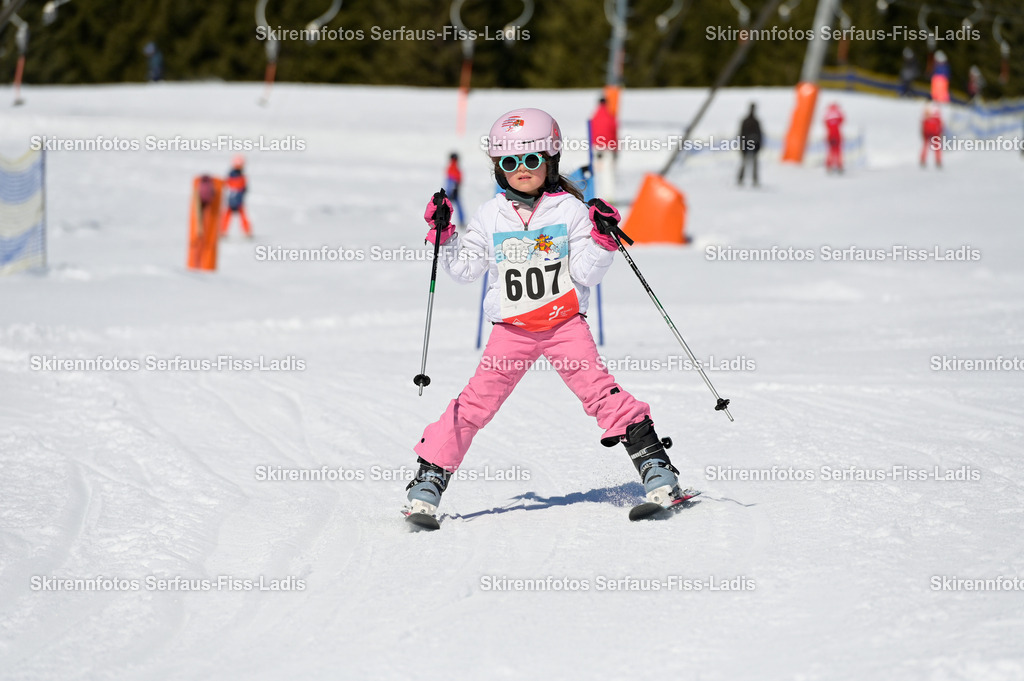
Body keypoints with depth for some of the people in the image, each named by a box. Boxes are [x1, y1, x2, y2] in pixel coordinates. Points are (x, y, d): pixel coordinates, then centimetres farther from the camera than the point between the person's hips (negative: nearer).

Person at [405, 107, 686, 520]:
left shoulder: (571, 210, -1)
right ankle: (430, 477, 0)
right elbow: (464, 270, 11)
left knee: (598, 389, -14)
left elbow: (585, 274, -3)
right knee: (476, 402, -6)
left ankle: (653, 464, -10)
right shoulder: (491, 217, 6)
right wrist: (443, 236, 0)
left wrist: (601, 242, -18)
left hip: (565, 323, -1)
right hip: (511, 330, 1)